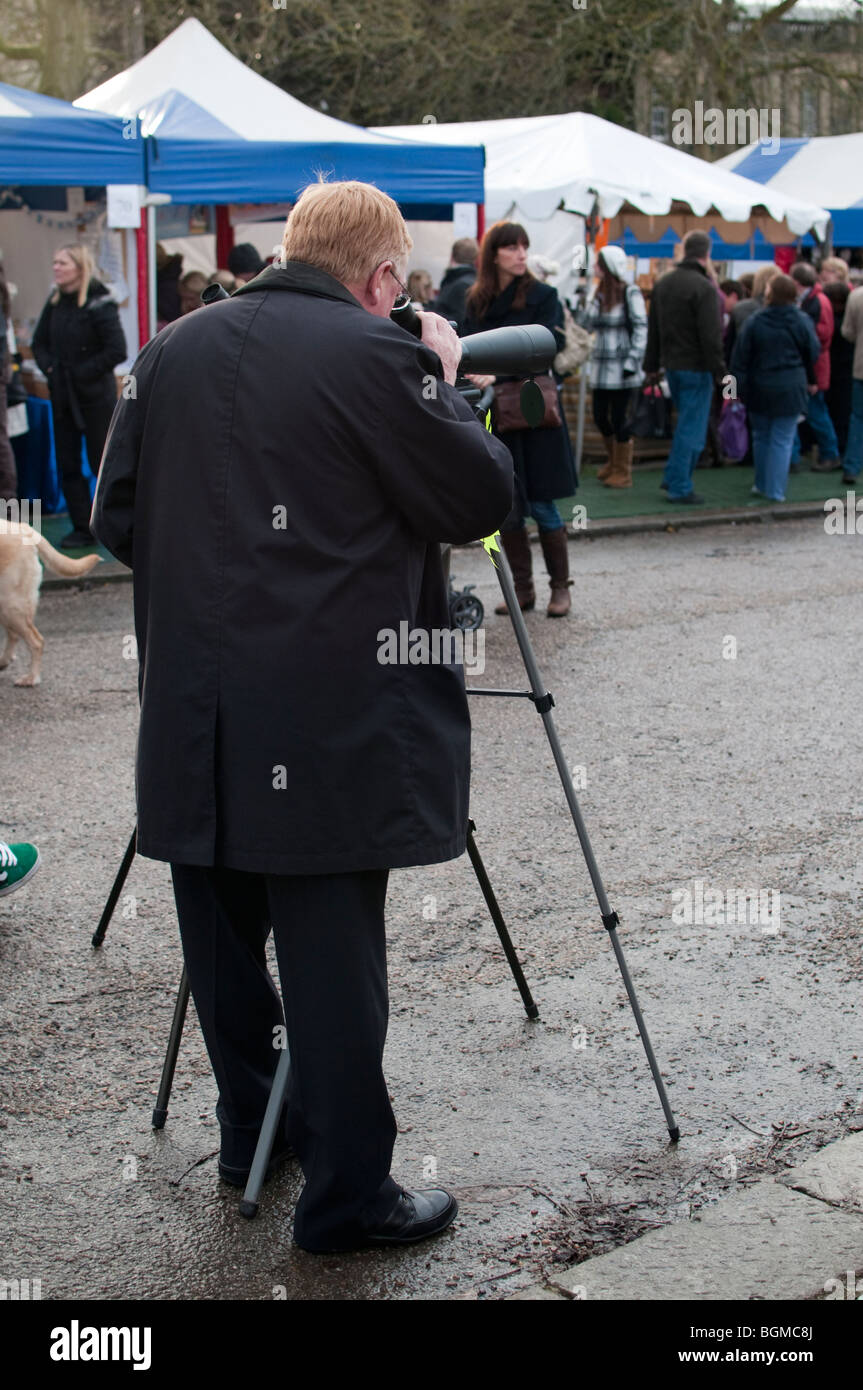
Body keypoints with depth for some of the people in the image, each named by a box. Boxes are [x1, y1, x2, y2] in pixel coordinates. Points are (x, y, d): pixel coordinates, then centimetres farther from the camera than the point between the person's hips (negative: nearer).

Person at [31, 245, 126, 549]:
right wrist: (49, 367, -1)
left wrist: (83, 373, -16)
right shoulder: (55, 303, 7)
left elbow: (116, 350, -18)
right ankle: (83, 526, 15)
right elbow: (39, 342, 17)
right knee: (67, 464, 7)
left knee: (102, 462, 1)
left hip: (95, 397, -7)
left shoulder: (99, 304, -13)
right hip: (62, 396, 7)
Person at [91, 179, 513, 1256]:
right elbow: (481, 499, -6)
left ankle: (249, 1127, 35)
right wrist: (445, 381, 7)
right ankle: (346, 1193, 10)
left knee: (222, 937, 18)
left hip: (193, 714, 6)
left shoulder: (174, 351, 8)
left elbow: (116, 519, 13)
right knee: (332, 954, 1)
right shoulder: (374, 355, -11)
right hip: (328, 723, -6)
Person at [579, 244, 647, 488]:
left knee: (620, 421, -2)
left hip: (623, 371, -7)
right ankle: (614, 462, 31)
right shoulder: (599, 295, 12)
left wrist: (632, 361, -15)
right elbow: (586, 326, 14)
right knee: (600, 418, 11)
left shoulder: (630, 294, -9)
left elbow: (641, 329, -10)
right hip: (602, 369, 7)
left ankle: (623, 472, 10)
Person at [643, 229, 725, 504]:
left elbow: (652, 329, 13)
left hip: (671, 364, 8)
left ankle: (673, 476, 23)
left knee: (686, 421, 22)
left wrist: (652, 366, 19)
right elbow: (711, 335, -19)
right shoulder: (704, 288, -17)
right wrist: (719, 371, -14)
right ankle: (680, 487, 2)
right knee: (691, 427, -1)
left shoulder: (663, 283, 8)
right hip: (696, 367, -8)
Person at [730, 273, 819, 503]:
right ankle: (775, 491, 0)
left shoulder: (754, 321, -6)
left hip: (759, 389, 1)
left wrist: (739, 386, 2)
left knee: (761, 437, 16)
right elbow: (813, 355, 5)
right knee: (782, 440, 3)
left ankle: (762, 485, 24)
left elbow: (741, 357, -4)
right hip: (790, 389, -1)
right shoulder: (802, 322, -6)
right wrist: (811, 381, 21)